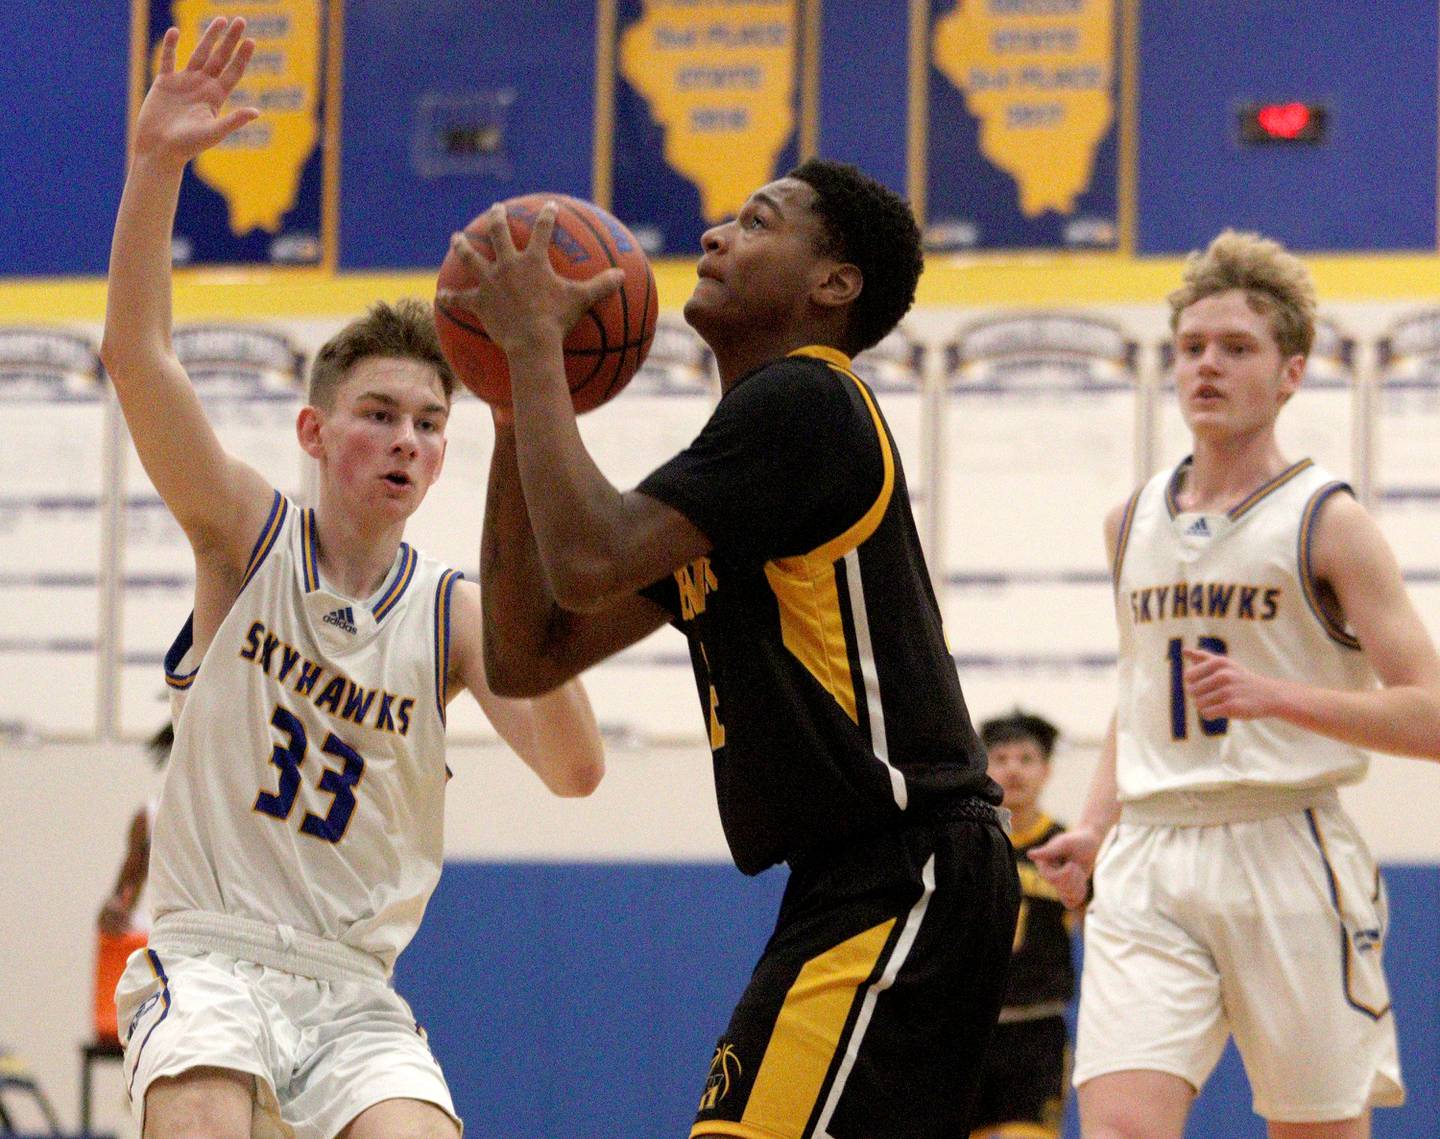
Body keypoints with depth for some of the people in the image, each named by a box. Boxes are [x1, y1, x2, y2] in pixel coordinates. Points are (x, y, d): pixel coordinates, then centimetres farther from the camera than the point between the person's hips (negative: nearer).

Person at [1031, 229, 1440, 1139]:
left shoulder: (1325, 521, -3)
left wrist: (1274, 697, -21)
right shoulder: (1133, 524, 15)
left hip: (1288, 854, -4)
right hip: (1147, 860, 4)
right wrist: (1096, 830, 12)